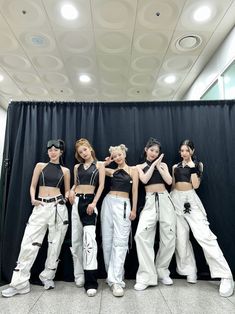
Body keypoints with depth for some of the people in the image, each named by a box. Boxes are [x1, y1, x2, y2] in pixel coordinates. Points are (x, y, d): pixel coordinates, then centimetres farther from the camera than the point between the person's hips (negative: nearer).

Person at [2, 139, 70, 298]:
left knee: (55, 243, 7)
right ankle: (19, 283, 11)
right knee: (29, 243, -2)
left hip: (58, 207, 0)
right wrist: (33, 199, -10)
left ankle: (48, 276, 27)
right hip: (40, 207, 0)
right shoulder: (40, 166, 7)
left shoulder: (65, 171, 8)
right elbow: (33, 186, 6)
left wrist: (66, 198, -6)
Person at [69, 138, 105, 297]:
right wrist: (71, 191, 1)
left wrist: (94, 203, -13)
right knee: (76, 239, 8)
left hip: (89, 201, -5)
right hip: (76, 201, 5)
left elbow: (101, 185, -3)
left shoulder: (99, 165, 4)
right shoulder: (77, 167, 15)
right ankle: (79, 275, 24)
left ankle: (91, 282, -7)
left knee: (89, 238, -15)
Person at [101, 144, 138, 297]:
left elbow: (135, 191, 0)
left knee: (120, 241, -9)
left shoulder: (133, 170, 4)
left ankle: (116, 280, -5)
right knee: (107, 240, 7)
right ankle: (112, 274, 23)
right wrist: (105, 163, 10)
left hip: (123, 205, -4)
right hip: (108, 202, 4)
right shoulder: (112, 171, 12)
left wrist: (134, 209, -5)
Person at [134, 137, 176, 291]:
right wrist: (153, 164, -3)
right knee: (142, 234, -18)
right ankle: (147, 276, -8)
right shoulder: (140, 167, 10)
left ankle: (162, 271, 24)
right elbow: (144, 180, -10)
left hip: (165, 199, 2)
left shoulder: (163, 165, 13)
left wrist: (158, 165, -2)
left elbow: (169, 181, -2)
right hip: (150, 201, -2)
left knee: (169, 237, 3)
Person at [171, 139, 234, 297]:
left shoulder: (197, 164, 5)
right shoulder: (175, 166, 14)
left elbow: (196, 185, -7)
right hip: (176, 200, 4)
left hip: (191, 199, -3)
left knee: (203, 235, -15)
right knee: (181, 237, 3)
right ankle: (190, 271, 18)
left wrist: (192, 167, -12)